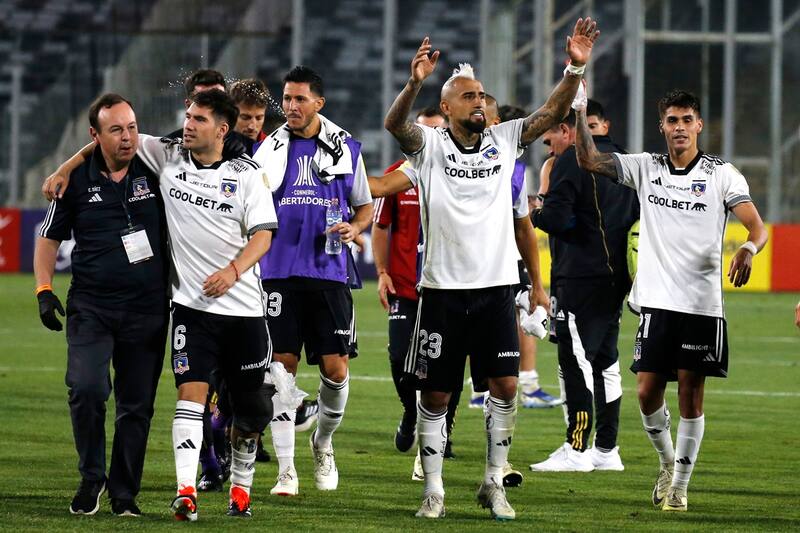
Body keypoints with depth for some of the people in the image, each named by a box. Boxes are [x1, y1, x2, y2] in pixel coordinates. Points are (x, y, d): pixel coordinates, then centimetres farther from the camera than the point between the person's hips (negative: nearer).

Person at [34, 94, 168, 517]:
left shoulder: (154, 172, 1)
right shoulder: (77, 179, 1)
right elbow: (49, 237, 10)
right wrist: (43, 289, 0)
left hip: (147, 309, 1)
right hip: (90, 307, -1)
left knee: (136, 405, 4)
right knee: (87, 389, -19)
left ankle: (124, 494, 15)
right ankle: (91, 478, 0)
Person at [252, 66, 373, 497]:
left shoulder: (346, 149, 7)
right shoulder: (269, 149, 5)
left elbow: (365, 206, 17)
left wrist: (354, 227, -5)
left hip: (328, 273, 1)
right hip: (279, 273, -1)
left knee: (335, 369, -3)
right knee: (281, 367, -4)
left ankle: (323, 442, 25)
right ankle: (286, 470, 1)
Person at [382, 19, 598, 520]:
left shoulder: (504, 141, 7)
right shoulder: (430, 144, -2)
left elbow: (552, 112, 0)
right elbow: (395, 122, -21)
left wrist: (576, 69, -16)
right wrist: (415, 83, -40)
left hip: (497, 289, 2)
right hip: (443, 289, -2)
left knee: (505, 387, -4)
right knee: (435, 394, 2)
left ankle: (494, 484, 6)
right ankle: (434, 491, 10)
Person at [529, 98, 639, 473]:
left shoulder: (571, 161, -10)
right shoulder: (621, 161, 16)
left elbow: (555, 219, -18)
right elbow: (636, 214, 22)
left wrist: (535, 213, 3)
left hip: (580, 277, -9)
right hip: (615, 275, 9)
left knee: (576, 362, -7)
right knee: (605, 361, 12)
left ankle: (576, 449, -9)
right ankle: (606, 449, 15)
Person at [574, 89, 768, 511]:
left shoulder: (722, 174, 0)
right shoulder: (645, 168, 8)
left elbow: (757, 226, -7)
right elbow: (588, 160, 2)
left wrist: (748, 249, -30)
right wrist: (579, 112, -9)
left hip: (703, 304, -2)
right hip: (657, 302, 2)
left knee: (691, 394, 1)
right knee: (648, 392, -1)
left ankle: (680, 484, 11)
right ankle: (667, 463, 24)